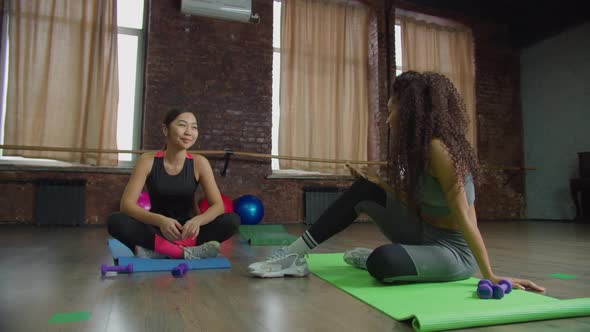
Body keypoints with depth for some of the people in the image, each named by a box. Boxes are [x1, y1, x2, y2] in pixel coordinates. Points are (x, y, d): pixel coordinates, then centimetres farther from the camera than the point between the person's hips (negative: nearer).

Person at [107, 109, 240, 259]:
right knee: (115, 221, -28)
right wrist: (160, 220, -38)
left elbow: (218, 205, -13)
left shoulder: (199, 163, -10)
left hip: (186, 230, 1)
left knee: (232, 220, -24)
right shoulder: (148, 161, -12)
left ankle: (156, 250, -26)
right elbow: (126, 205, -19)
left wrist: (197, 220, -36)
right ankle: (185, 252, -32)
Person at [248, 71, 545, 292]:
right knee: (364, 190, 2)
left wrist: (490, 276, -21)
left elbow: (464, 216, -24)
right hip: (424, 235, 9)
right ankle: (294, 254, 4)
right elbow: (415, 204, 7)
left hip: (453, 251, -9)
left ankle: (370, 258, 3)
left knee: (383, 261, -36)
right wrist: (379, 183, 3)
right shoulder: (419, 148, 5)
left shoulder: (437, 147, -23)